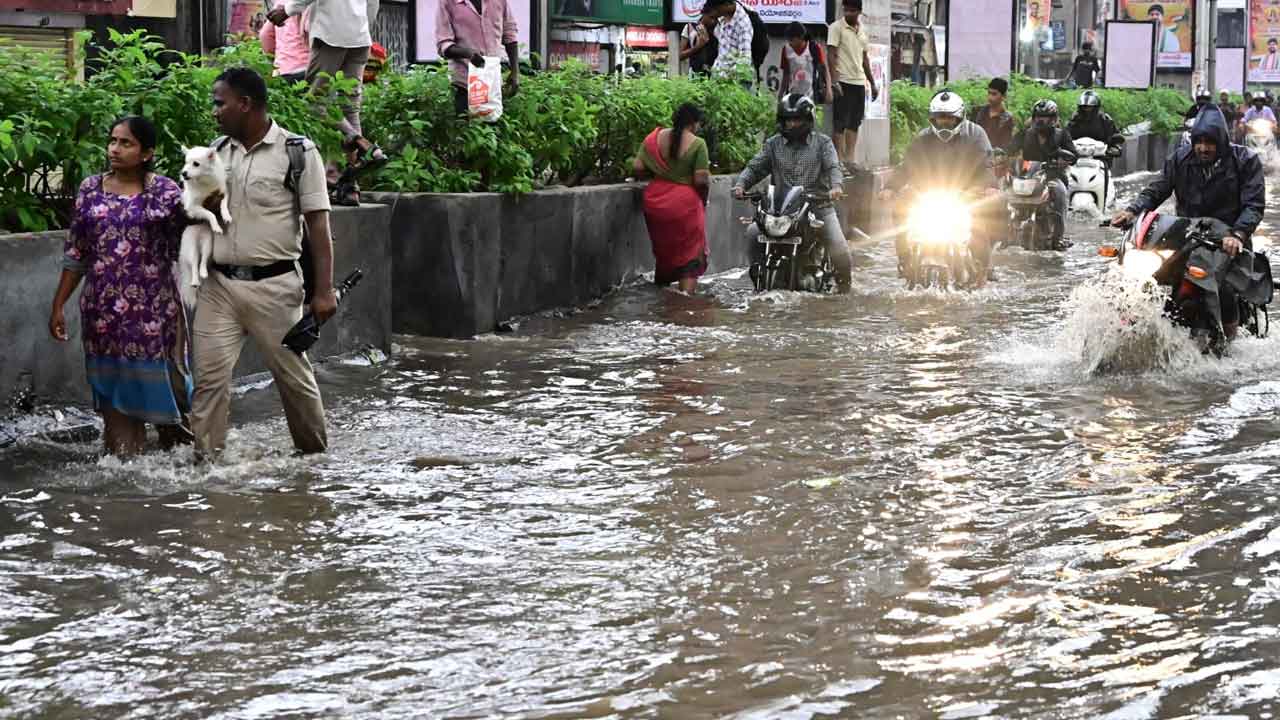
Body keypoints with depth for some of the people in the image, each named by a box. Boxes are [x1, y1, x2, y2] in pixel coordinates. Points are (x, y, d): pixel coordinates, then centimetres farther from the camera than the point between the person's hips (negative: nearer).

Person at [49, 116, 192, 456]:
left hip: (154, 310, -3)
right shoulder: (91, 189, 8)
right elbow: (75, 253, 12)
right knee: (114, 390, 4)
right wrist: (58, 305, 10)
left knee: (156, 383, 0)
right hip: (103, 311, 3)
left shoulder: (165, 192, -1)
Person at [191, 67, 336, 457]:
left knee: (293, 374, 7)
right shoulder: (216, 151, 10)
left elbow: (318, 224, -7)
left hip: (273, 285, -4)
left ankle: (315, 453, 23)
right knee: (209, 376, -4)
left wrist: (323, 290, -11)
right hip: (218, 284, 4)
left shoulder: (297, 151, -6)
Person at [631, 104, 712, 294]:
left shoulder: (655, 138, 0)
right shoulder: (697, 144, -12)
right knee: (690, 253, 6)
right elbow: (701, 180, -16)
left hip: (656, 203, 5)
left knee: (662, 249, 21)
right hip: (685, 204, -5)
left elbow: (637, 168, -2)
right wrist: (708, 176, 5)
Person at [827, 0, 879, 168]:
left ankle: (850, 159, 8)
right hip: (843, 82, -7)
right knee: (841, 123, -5)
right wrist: (834, 80, -20)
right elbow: (831, 55, -10)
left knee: (855, 123, 6)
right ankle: (840, 160, -5)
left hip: (859, 82, 7)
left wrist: (872, 83, 19)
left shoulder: (862, 31, 15)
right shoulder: (836, 28, -4)